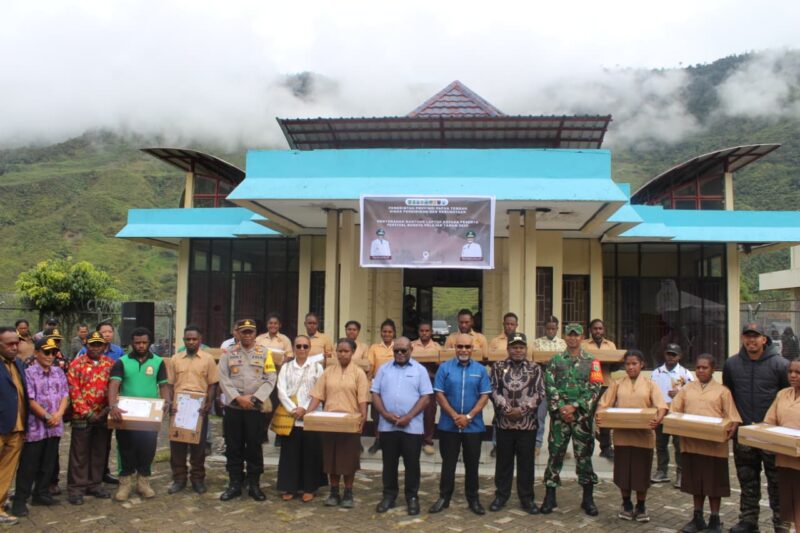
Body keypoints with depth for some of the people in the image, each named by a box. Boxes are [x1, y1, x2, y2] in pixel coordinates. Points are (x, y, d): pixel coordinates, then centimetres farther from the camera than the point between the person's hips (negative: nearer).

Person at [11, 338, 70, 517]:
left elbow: (65, 395, 7)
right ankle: (20, 499, 9)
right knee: (29, 465, 0)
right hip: (36, 427, -5)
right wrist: (47, 416, -13)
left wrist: (59, 414, -9)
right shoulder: (29, 373, -8)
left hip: (55, 427, 5)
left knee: (48, 464, 12)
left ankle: (42, 494, 24)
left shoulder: (59, 372, 9)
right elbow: (30, 401, -12)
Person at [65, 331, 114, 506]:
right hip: (82, 416, -3)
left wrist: (109, 408, -6)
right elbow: (74, 391, -9)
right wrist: (87, 413, -13)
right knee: (79, 453, 4)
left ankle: (95, 485, 23)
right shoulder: (76, 364, -4)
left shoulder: (110, 364, 5)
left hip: (104, 416, 3)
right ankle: (76, 488, 13)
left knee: (100, 452, 11)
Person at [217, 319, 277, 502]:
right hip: (232, 408, 1)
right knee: (233, 447, 6)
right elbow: (223, 378, -2)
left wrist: (254, 398, -12)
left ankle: (254, 485, 14)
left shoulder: (264, 353, 4)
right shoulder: (228, 353, 5)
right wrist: (238, 398, -12)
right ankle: (234, 484, 16)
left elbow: (270, 379, -2)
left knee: (254, 447, 4)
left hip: (255, 409, -1)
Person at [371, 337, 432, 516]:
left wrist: (408, 417, -14)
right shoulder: (384, 369, 9)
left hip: (412, 426, -2)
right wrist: (385, 414, -11)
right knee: (389, 463, 11)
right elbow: (375, 394, 5)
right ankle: (389, 495, 23)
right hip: (387, 426, 2)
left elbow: (425, 397, -4)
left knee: (412, 464, 5)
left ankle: (412, 498, 17)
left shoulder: (420, 370, 2)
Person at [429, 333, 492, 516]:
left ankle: (473, 499, 21)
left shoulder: (480, 370, 2)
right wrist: (455, 416, -12)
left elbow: (484, 396, -2)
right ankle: (444, 497, 19)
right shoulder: (444, 368, -1)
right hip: (448, 425, -1)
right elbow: (439, 394, -4)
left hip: (473, 426, 1)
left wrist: (468, 416, -12)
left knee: (472, 464, 9)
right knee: (448, 463, 8)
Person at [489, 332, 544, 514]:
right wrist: (506, 408, -15)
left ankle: (526, 498, 18)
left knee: (526, 462, 7)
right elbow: (493, 391, -3)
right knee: (503, 460, 10)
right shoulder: (498, 367, 4)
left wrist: (522, 409, -14)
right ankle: (501, 495, 22)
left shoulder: (535, 368, 4)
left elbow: (540, 393, -3)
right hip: (503, 422, 0)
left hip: (528, 423, 0)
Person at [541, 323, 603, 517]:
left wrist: (574, 406, -11)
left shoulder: (591, 361, 5)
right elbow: (549, 386, -1)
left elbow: (595, 389, -3)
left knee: (584, 455, 4)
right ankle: (550, 497, 13)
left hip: (582, 416, 0)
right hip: (559, 415, 0)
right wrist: (561, 408, -12)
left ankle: (588, 499, 15)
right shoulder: (555, 361, 7)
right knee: (555, 454, 4)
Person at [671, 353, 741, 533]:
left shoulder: (722, 390, -1)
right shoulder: (687, 389, 6)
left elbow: (732, 417, -4)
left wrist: (731, 429, -22)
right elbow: (674, 411, 8)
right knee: (696, 481, 13)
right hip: (691, 443, 3)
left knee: (714, 482, 6)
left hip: (714, 445, -3)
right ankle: (697, 518, 26)